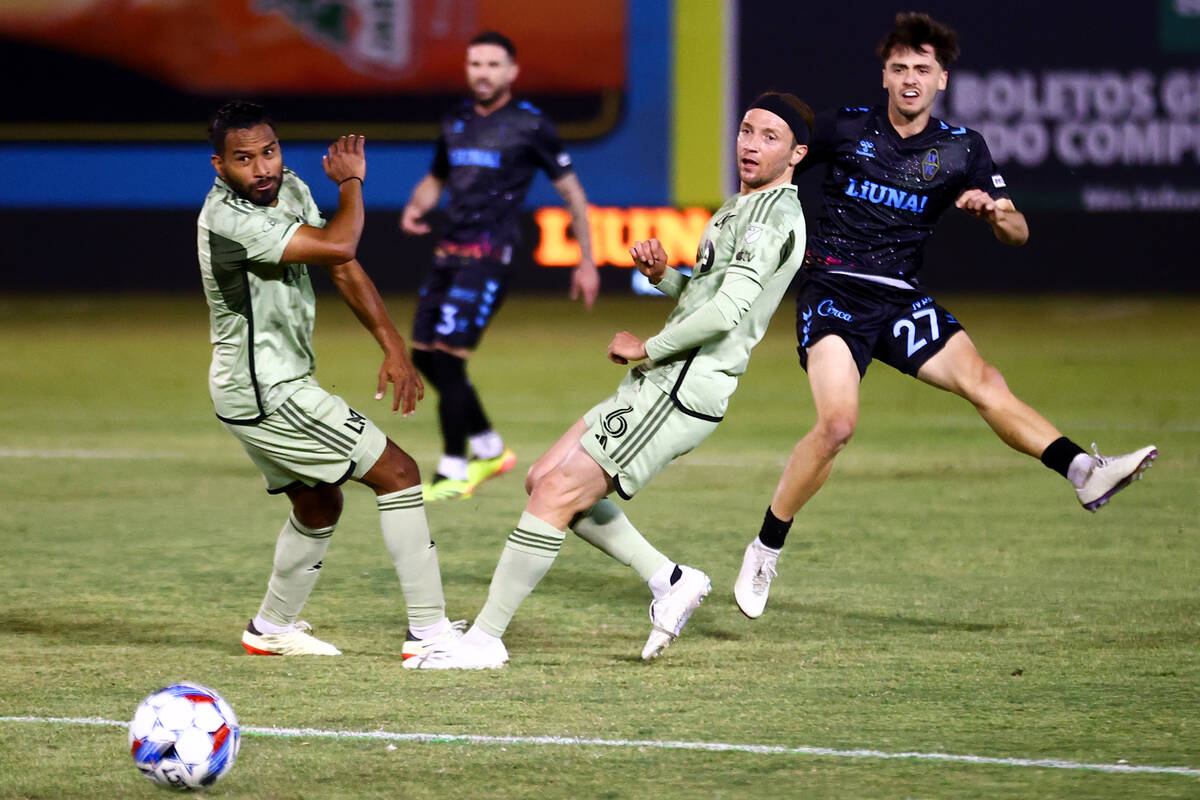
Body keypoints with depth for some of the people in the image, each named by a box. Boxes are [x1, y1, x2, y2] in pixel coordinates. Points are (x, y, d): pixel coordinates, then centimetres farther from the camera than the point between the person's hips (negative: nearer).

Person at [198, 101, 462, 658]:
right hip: (265, 395, -9)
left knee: (319, 505, 24)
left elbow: (341, 267, 6)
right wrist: (350, 182, -12)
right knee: (397, 473, -8)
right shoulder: (229, 220, -26)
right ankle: (428, 632, -8)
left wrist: (393, 347, -2)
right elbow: (337, 245, -30)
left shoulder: (289, 188, 2)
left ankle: (271, 630, 39)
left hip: (265, 388, 9)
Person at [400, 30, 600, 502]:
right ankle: (489, 449, 22)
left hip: (489, 254, -7)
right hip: (450, 251, 7)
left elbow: (571, 190, 1)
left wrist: (587, 262, 1)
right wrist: (415, 208, 6)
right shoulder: (455, 124, 14)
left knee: (449, 356, -13)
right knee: (423, 354, 6)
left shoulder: (529, 126, -4)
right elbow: (436, 178, 29)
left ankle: (454, 473, -4)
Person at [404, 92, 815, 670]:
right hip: (657, 385, 10)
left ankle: (484, 640, -8)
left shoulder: (778, 216, -13)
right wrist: (662, 273, 8)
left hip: (680, 394, -10)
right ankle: (668, 580, 13)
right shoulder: (738, 209, 19)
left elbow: (725, 311, -23)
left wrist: (646, 348, -10)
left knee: (557, 494, -13)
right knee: (545, 480, 11)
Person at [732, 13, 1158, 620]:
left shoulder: (962, 149, 6)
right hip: (832, 290, -3)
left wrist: (994, 210, -18)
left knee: (982, 381, -19)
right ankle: (763, 554, -10)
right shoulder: (844, 128, 0)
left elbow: (1018, 234, 3)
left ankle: (1085, 474, -28)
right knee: (837, 422, -22)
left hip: (899, 298, 3)